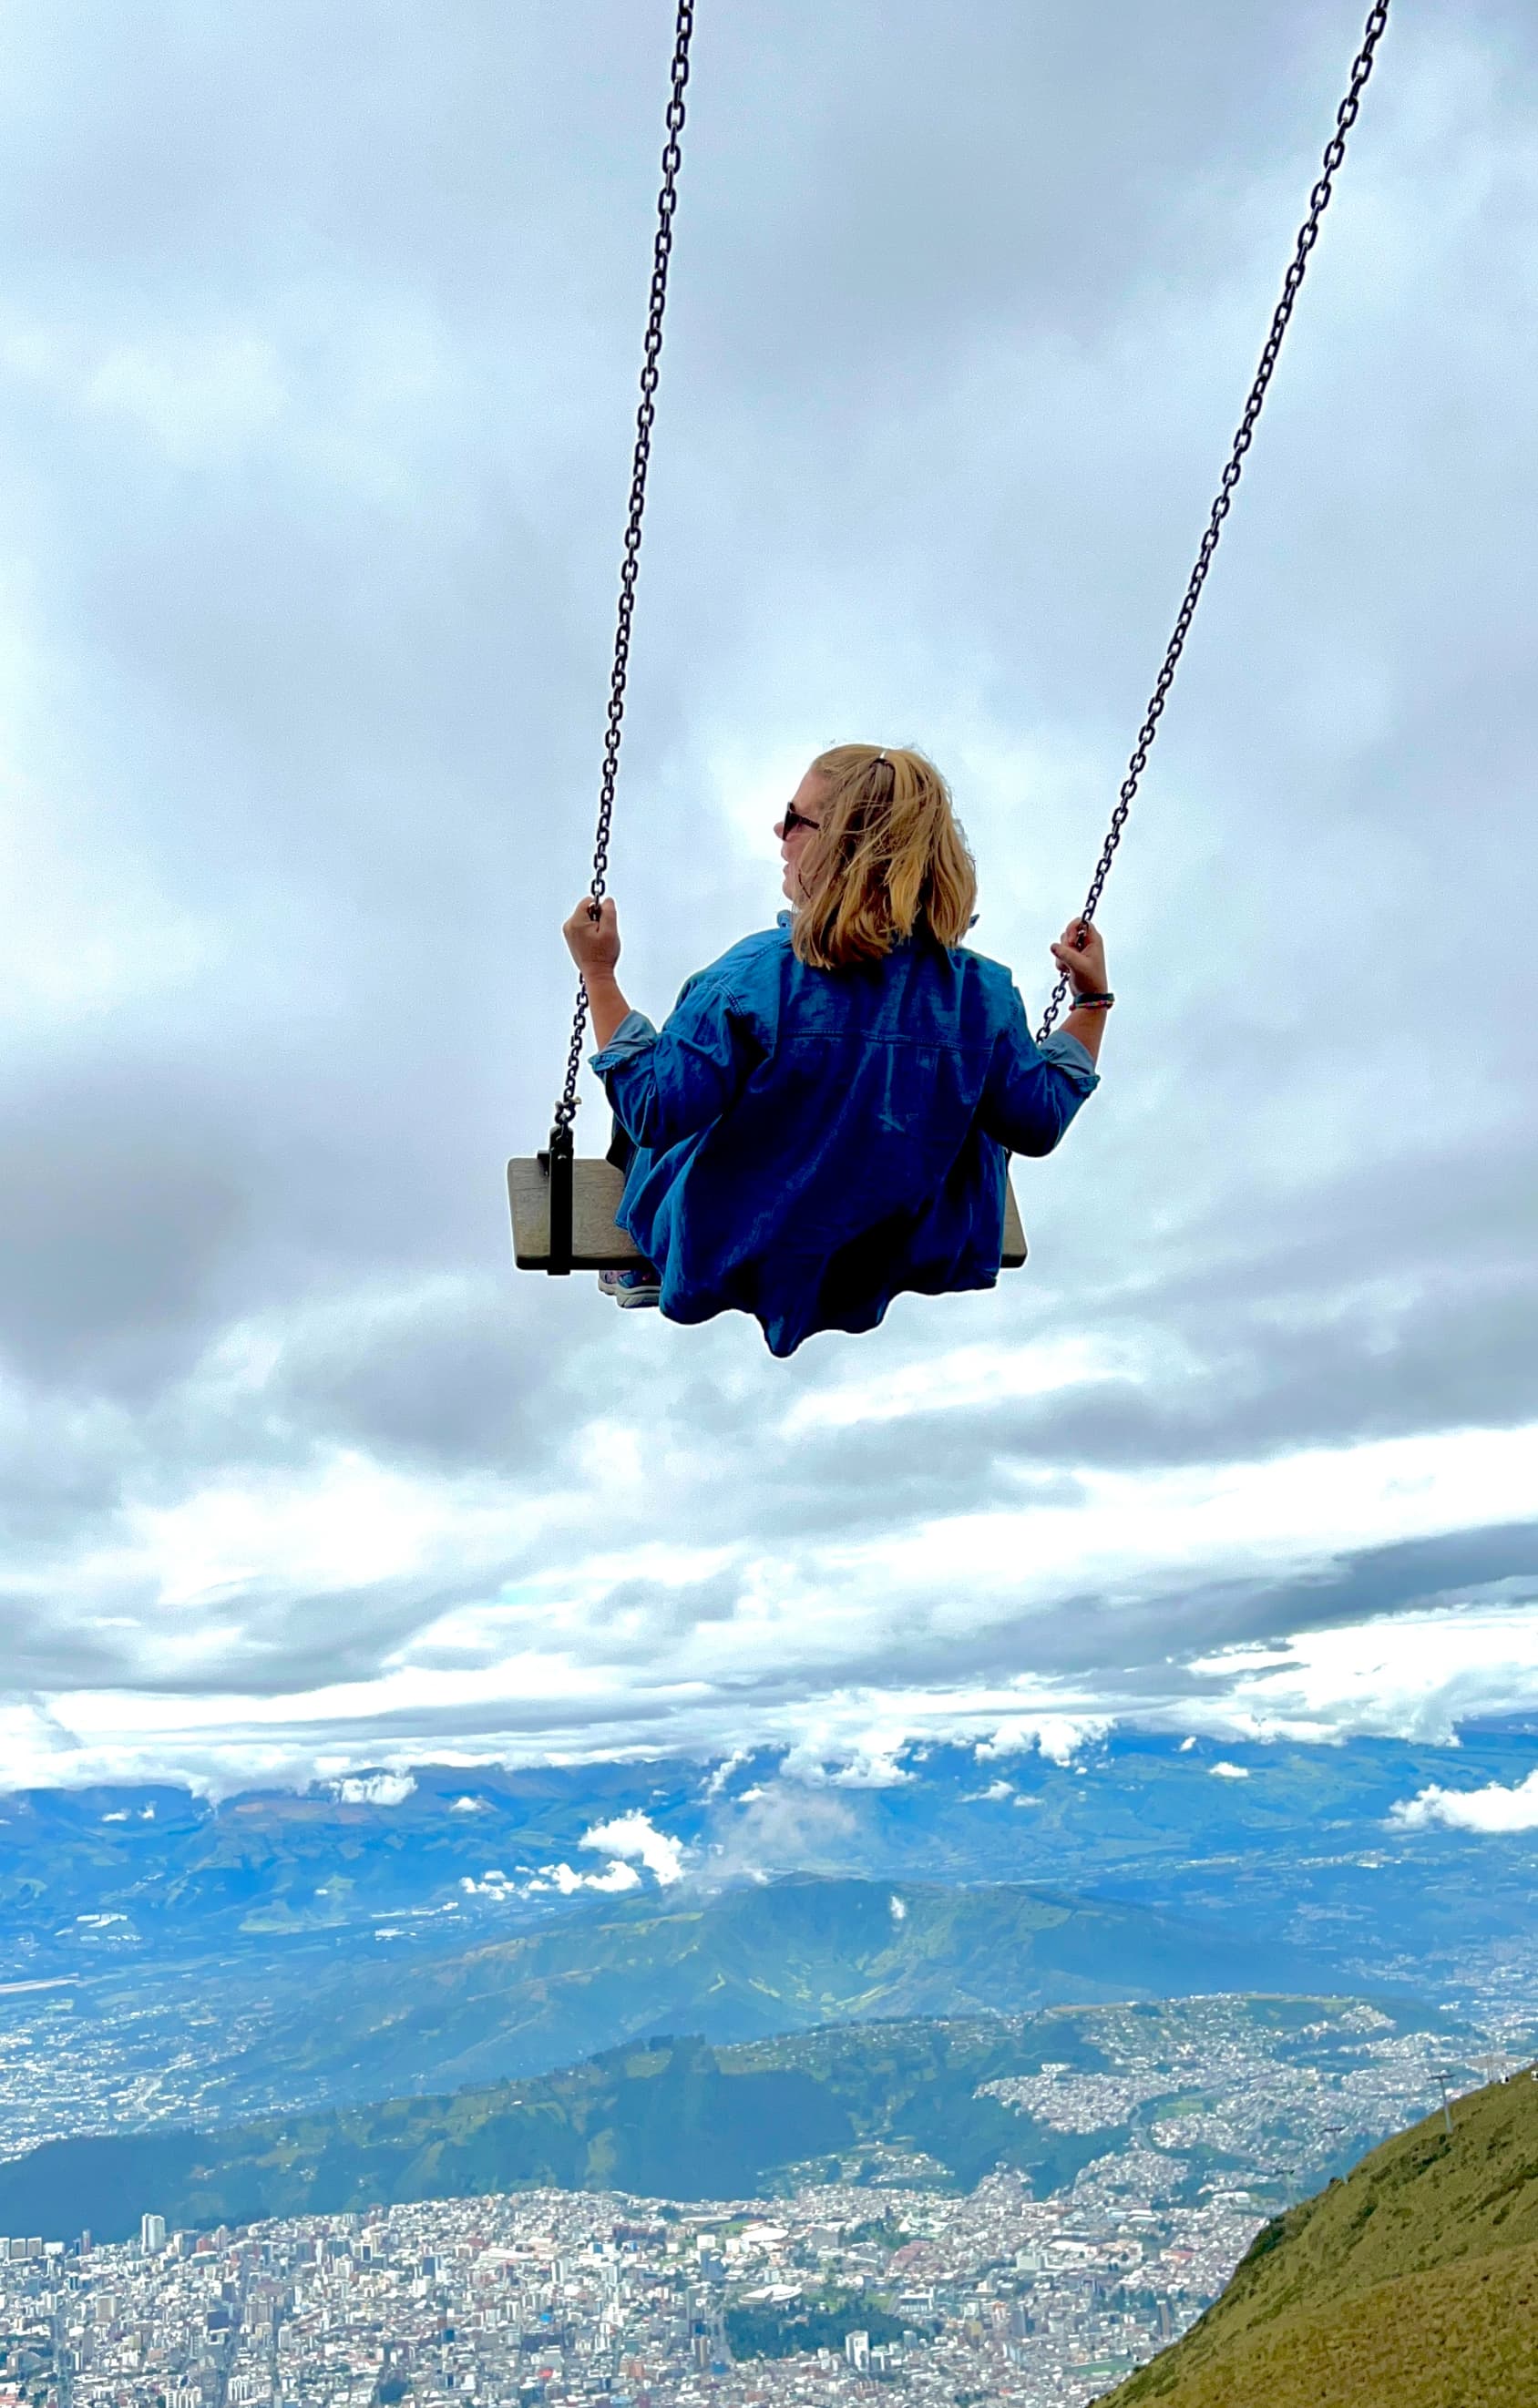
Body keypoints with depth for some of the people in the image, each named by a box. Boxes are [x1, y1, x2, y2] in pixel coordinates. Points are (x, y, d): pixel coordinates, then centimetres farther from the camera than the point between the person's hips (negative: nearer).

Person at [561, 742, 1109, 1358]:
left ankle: (644, 1271, 51)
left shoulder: (754, 977, -30)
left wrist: (600, 974, -17)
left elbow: (655, 1112, -24)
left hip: (734, 1261, -2)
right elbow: (1040, 1124, -5)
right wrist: (1092, 1000, 6)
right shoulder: (983, 993, -19)